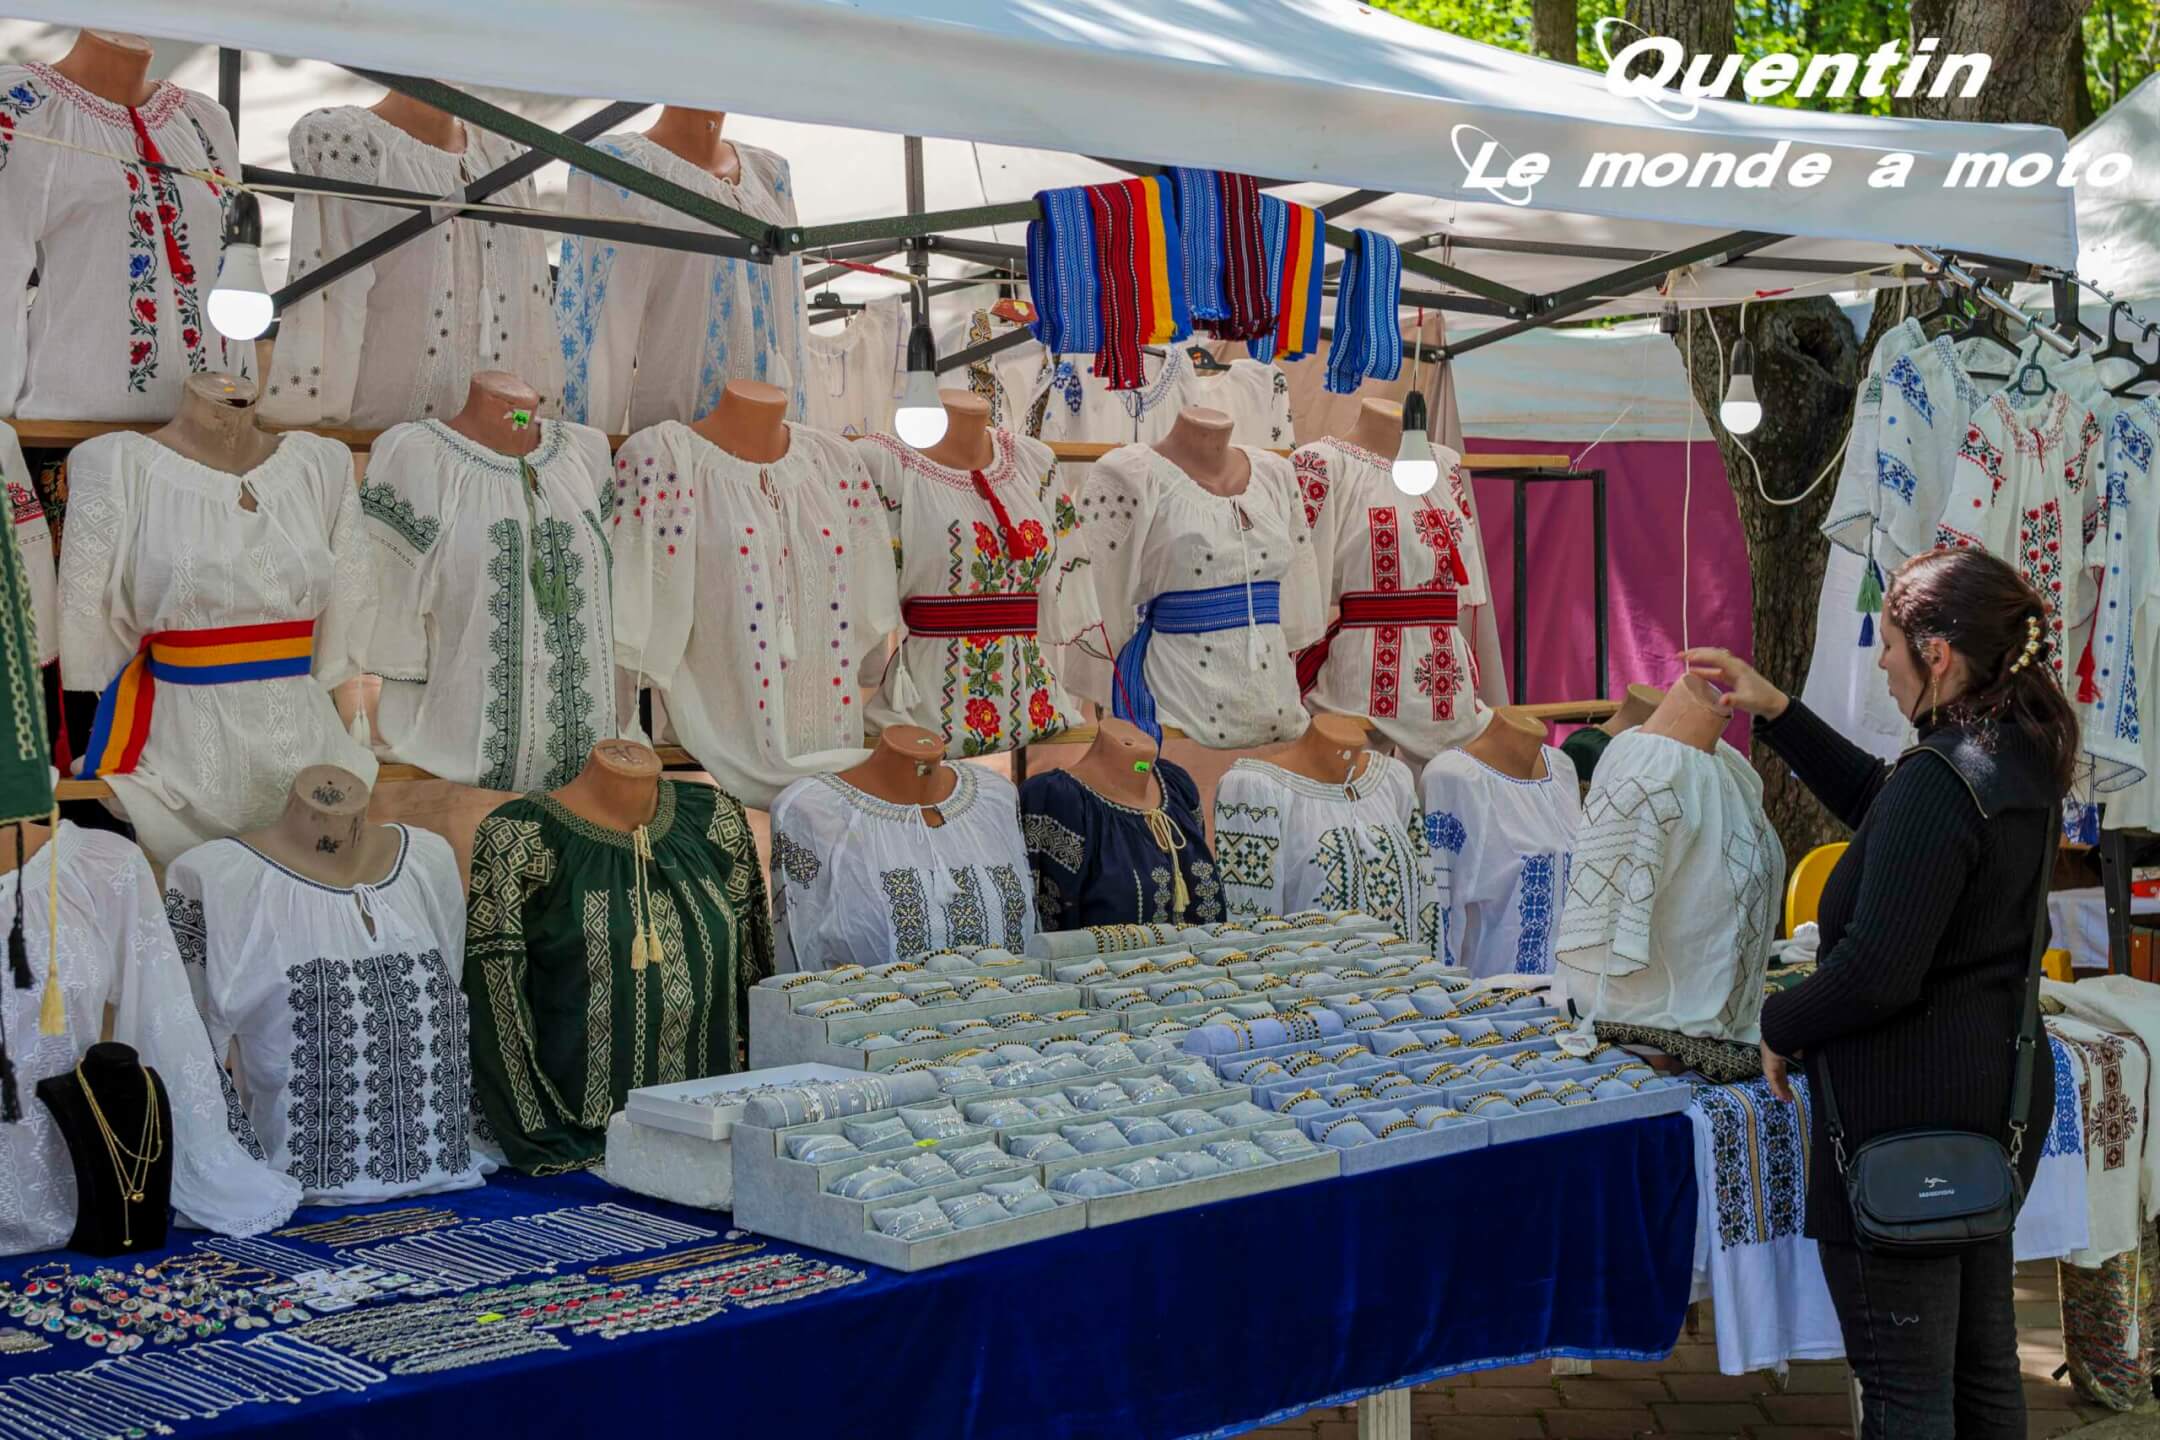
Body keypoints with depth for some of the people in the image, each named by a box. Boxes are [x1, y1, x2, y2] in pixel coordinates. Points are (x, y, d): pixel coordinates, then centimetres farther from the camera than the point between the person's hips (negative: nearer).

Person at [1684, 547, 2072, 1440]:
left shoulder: (1939, 780, -24)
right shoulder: (2023, 755, 5)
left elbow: (1877, 972, -26)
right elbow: (1878, 802, 22)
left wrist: (1781, 1024, -9)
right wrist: (1778, 713, 19)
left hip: (1906, 1106, -9)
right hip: (2001, 1089, 10)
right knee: (1983, 1357, 20)